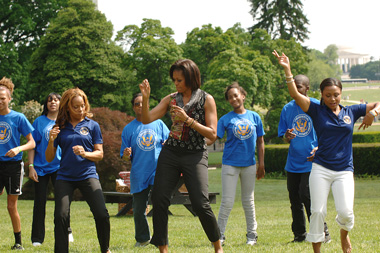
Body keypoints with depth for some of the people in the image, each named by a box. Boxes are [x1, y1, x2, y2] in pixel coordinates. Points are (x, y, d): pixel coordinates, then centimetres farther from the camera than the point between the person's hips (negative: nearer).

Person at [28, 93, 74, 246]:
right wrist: (31, 167, -4)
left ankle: (66, 231, 2)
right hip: (40, 167, 0)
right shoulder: (39, 122, 4)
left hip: (60, 166, 0)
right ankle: (37, 238, 10)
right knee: (40, 202, 3)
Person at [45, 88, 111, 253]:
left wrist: (85, 154, -15)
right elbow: (49, 158, 9)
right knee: (61, 216, -13)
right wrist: (51, 141, -9)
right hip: (65, 177, 1)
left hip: (88, 175, -1)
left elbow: (99, 154, 5)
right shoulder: (60, 128, 7)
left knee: (102, 215, -13)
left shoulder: (92, 126, 6)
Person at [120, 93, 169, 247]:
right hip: (139, 175, 1)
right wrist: (126, 155, -14)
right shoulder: (129, 129, 7)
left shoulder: (158, 123, 7)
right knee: (138, 211, 5)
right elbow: (126, 158, 9)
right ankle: (142, 239, 27)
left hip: (158, 172, -1)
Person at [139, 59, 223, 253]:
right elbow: (146, 120, 2)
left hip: (195, 155, -4)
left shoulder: (206, 100, -2)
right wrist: (145, 98, -13)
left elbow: (212, 134, -9)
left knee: (200, 204, -13)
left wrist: (188, 119, -17)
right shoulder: (171, 99, 8)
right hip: (170, 153, 4)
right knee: (159, 200, -6)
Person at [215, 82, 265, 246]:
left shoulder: (254, 117, 5)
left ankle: (252, 235, 21)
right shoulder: (225, 119, -1)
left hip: (249, 165, 2)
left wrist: (261, 164, 6)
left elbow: (260, 142, 9)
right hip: (230, 164, -2)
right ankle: (220, 235, 4)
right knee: (227, 202, -5)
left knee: (248, 201, 11)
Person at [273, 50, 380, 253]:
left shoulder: (351, 112, 9)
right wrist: (287, 70, -21)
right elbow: (295, 94, -10)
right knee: (318, 211, -5)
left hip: (344, 170, 1)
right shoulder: (317, 110, 3)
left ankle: (344, 234, 22)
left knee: (346, 211, -11)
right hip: (321, 169, -1)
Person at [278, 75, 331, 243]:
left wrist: (318, 148, -18)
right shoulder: (288, 108, 8)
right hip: (293, 162, 5)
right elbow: (284, 136, 12)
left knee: (306, 195, -13)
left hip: (311, 161, -5)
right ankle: (299, 234, 20)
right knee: (294, 199, 8)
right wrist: (287, 137, -13)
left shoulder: (317, 107, -3)